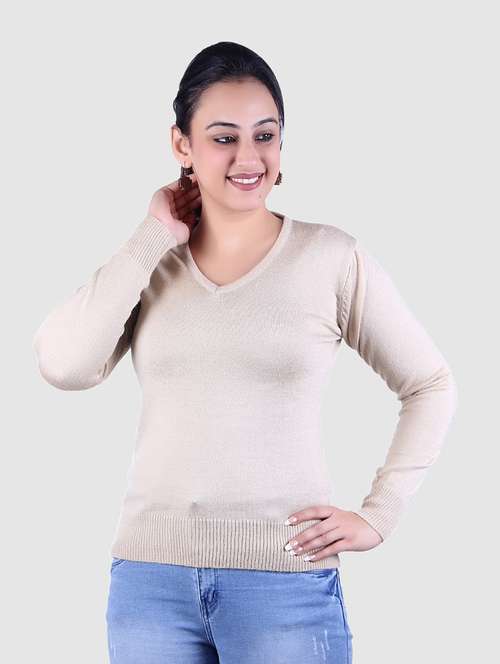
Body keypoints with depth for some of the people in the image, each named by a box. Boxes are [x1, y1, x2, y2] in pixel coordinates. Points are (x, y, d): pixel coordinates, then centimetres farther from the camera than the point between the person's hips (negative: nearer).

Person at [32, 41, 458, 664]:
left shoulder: (332, 257, -1)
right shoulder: (147, 262, 5)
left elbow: (430, 385, 6)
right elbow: (62, 364, -11)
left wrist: (378, 514, 0)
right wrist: (152, 239, -6)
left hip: (287, 577, -2)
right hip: (151, 575, 2)